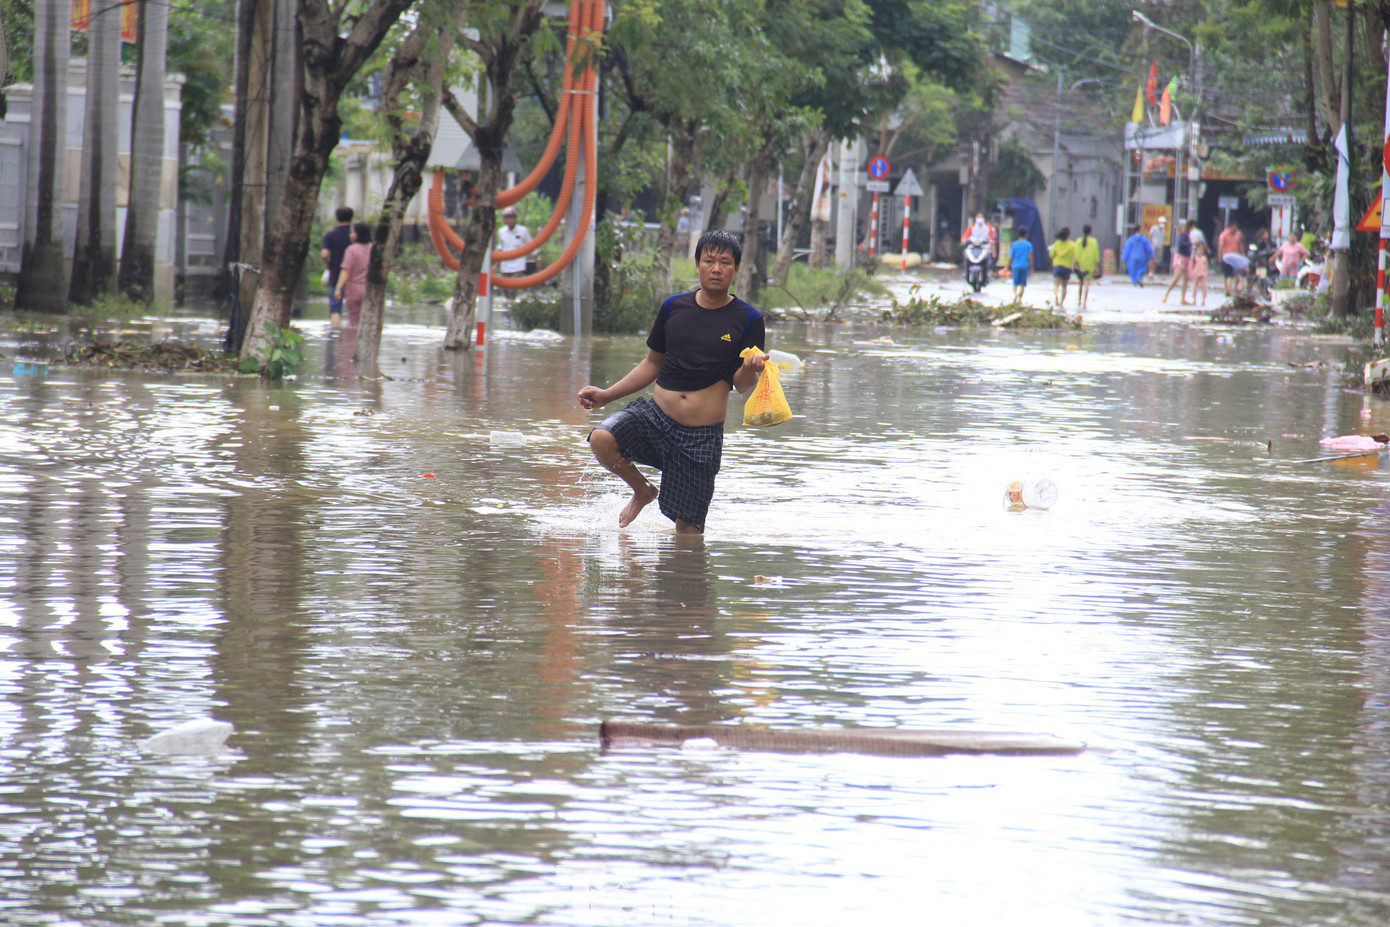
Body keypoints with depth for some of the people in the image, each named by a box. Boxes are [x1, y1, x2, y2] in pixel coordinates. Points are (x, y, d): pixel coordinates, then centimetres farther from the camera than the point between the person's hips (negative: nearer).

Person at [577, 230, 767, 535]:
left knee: (688, 528, -3)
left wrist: (750, 369, -25)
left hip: (701, 437, -3)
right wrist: (606, 395, 12)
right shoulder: (673, 307, 7)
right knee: (602, 438, -25)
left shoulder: (747, 320, -2)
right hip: (656, 416, 3)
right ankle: (642, 491, 4)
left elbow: (743, 386, -2)